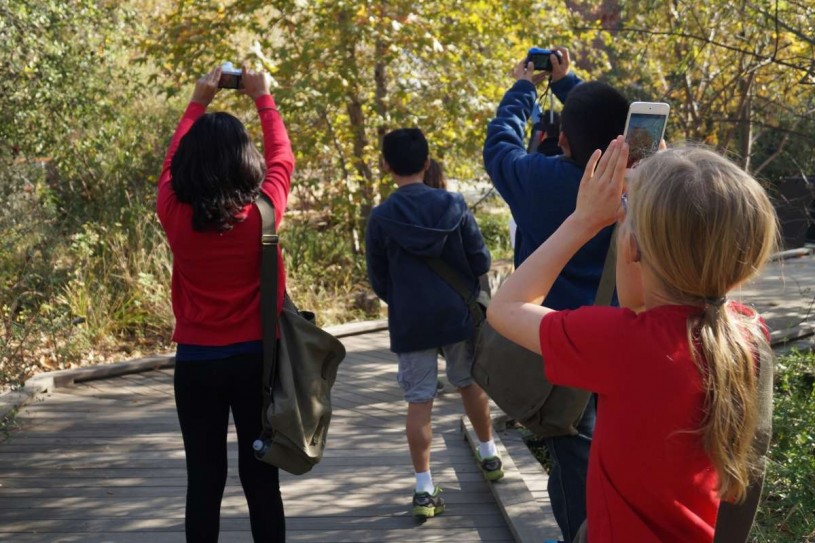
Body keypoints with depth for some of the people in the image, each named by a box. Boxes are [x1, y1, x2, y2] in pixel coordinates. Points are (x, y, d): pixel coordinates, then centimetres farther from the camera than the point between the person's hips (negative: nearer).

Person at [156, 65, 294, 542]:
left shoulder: (175, 214, -8)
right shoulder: (260, 212, -12)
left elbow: (173, 163, 12)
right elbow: (282, 159, 7)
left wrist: (198, 104, 21)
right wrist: (264, 100, 19)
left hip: (195, 361, 1)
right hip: (254, 359, -1)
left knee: (203, 479, 7)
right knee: (261, 476, 7)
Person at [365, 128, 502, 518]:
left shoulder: (381, 217, -9)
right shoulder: (454, 205, -7)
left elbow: (378, 282, -1)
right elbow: (481, 261, -3)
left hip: (410, 323, -2)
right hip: (458, 314, 2)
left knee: (418, 402, 2)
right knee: (470, 383, 22)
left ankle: (424, 489, 0)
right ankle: (489, 457, 37)